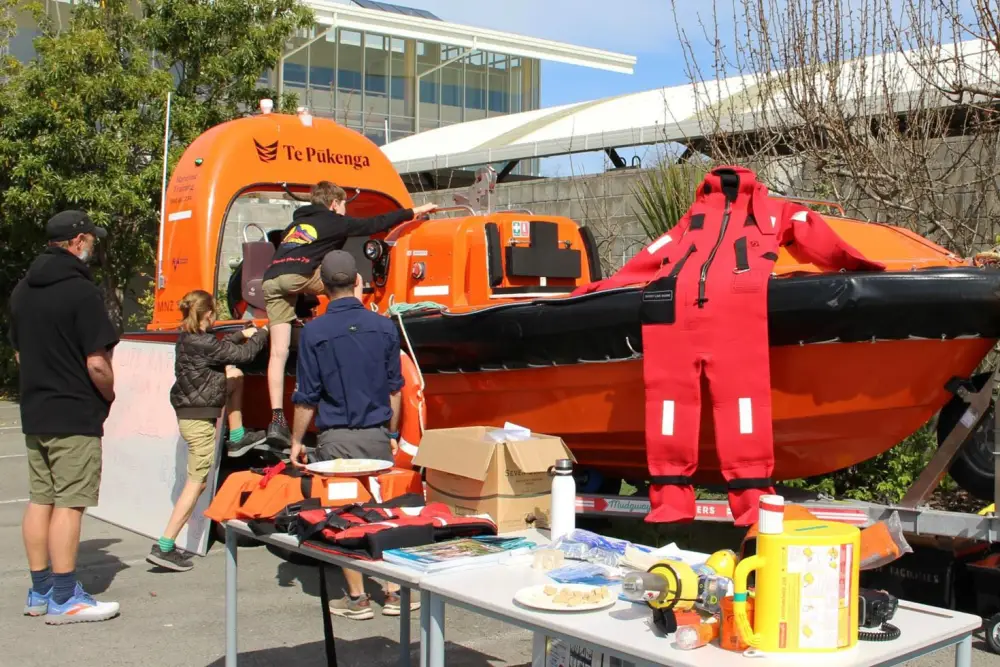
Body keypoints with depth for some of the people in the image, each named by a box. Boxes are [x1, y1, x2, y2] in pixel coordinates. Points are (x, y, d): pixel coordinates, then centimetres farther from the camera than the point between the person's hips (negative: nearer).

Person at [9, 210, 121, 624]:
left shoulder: (22, 290, 10)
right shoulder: (81, 291, -16)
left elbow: (19, 352, 17)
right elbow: (97, 364, -20)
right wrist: (110, 396, -3)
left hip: (34, 413, 8)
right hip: (75, 416, -8)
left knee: (40, 500, 13)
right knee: (69, 503, -3)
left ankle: (40, 593, 21)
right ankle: (64, 599, 2)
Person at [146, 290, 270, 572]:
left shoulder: (187, 338, 4)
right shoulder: (203, 343, -22)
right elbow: (244, 354, -14)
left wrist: (241, 334, 28)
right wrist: (260, 335, 4)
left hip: (190, 412, 10)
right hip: (199, 421, -10)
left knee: (234, 376, 20)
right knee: (197, 482, -4)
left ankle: (236, 437, 28)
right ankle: (164, 548, -4)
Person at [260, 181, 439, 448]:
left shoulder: (296, 223, 35)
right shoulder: (335, 222, 16)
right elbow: (374, 224, 17)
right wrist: (414, 212, 27)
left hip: (270, 281, 6)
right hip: (298, 275, -6)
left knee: (278, 352, 3)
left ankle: (277, 418, -3)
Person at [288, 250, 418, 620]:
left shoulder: (313, 333, -8)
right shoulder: (384, 327, 0)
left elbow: (306, 397, -5)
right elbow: (394, 389, 7)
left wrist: (297, 441, 7)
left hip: (336, 437, -3)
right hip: (377, 434, 3)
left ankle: (357, 599, 12)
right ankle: (393, 593, 15)